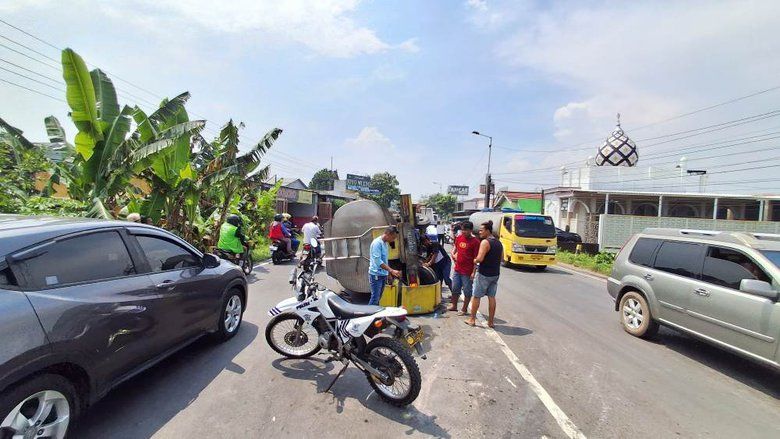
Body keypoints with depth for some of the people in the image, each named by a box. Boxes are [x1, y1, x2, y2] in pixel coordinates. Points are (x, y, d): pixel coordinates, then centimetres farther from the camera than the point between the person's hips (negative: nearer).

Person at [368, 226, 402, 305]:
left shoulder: (385, 243, 12)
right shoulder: (377, 243, -16)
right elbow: (378, 261, -24)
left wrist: (389, 273, 18)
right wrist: (391, 271, -28)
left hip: (383, 275, 9)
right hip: (376, 275, -9)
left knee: (378, 298, 13)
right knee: (375, 298, -8)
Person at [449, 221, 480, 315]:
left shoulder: (475, 242, -14)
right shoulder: (459, 238, 3)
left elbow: (476, 259, -13)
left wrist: (473, 272, -15)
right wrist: (453, 255, 4)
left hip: (467, 272, -6)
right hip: (457, 269, 6)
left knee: (467, 291, 8)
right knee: (455, 289, 18)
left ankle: (464, 309, 22)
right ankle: (454, 305, 36)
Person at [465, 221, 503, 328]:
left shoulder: (485, 242, -17)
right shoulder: (499, 243, 8)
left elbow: (480, 258, -25)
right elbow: (501, 257, 19)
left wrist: (474, 261, -5)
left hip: (484, 274, -7)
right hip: (495, 274, 7)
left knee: (476, 296, 6)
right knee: (491, 297, 11)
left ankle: (472, 319, 15)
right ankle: (490, 322, 15)